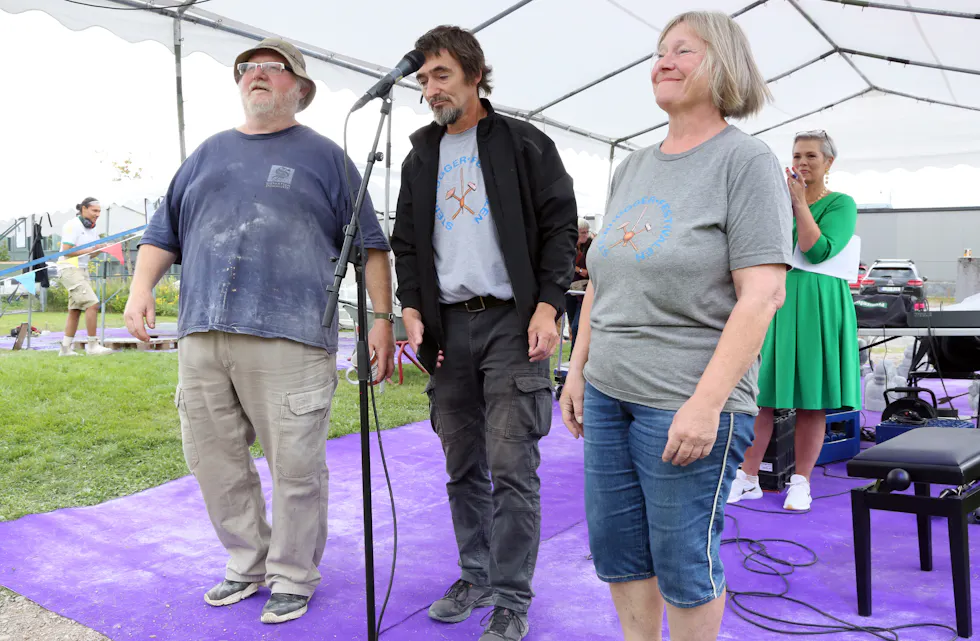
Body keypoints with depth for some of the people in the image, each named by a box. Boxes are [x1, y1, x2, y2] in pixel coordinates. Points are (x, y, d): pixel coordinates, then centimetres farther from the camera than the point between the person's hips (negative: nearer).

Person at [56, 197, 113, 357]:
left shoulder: (91, 228, 14)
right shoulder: (72, 225, -12)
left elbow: (92, 252, 15)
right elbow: (66, 252, -18)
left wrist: (101, 248, -5)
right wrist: (90, 249, -18)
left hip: (82, 270, 9)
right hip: (69, 269, -9)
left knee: (75, 310, 9)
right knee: (92, 303, -17)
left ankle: (66, 348, 14)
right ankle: (92, 346, -13)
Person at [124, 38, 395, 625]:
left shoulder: (323, 156, 9)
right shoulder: (209, 154, 21)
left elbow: (369, 244, 5)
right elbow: (164, 232, 22)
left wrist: (382, 318, -3)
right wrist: (142, 287, 5)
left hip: (288, 339, -5)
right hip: (201, 336, 5)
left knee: (296, 467, -1)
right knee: (214, 461, 11)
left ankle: (293, 577, 18)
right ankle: (249, 564, 29)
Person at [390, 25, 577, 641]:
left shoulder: (525, 144, 3)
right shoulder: (421, 157, 17)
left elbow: (560, 227, -1)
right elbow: (407, 241, 18)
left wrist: (547, 306, -11)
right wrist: (412, 308, 4)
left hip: (511, 321, -5)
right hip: (447, 326, 5)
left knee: (512, 468, -6)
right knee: (462, 466, 11)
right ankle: (477, 576, 27)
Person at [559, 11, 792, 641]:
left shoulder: (746, 160, -7)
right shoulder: (632, 167, 13)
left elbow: (762, 294, -16)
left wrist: (705, 403, -21)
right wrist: (579, 370, 13)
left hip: (687, 406, -7)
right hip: (607, 395, 7)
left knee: (683, 563, 6)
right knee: (615, 548, 15)